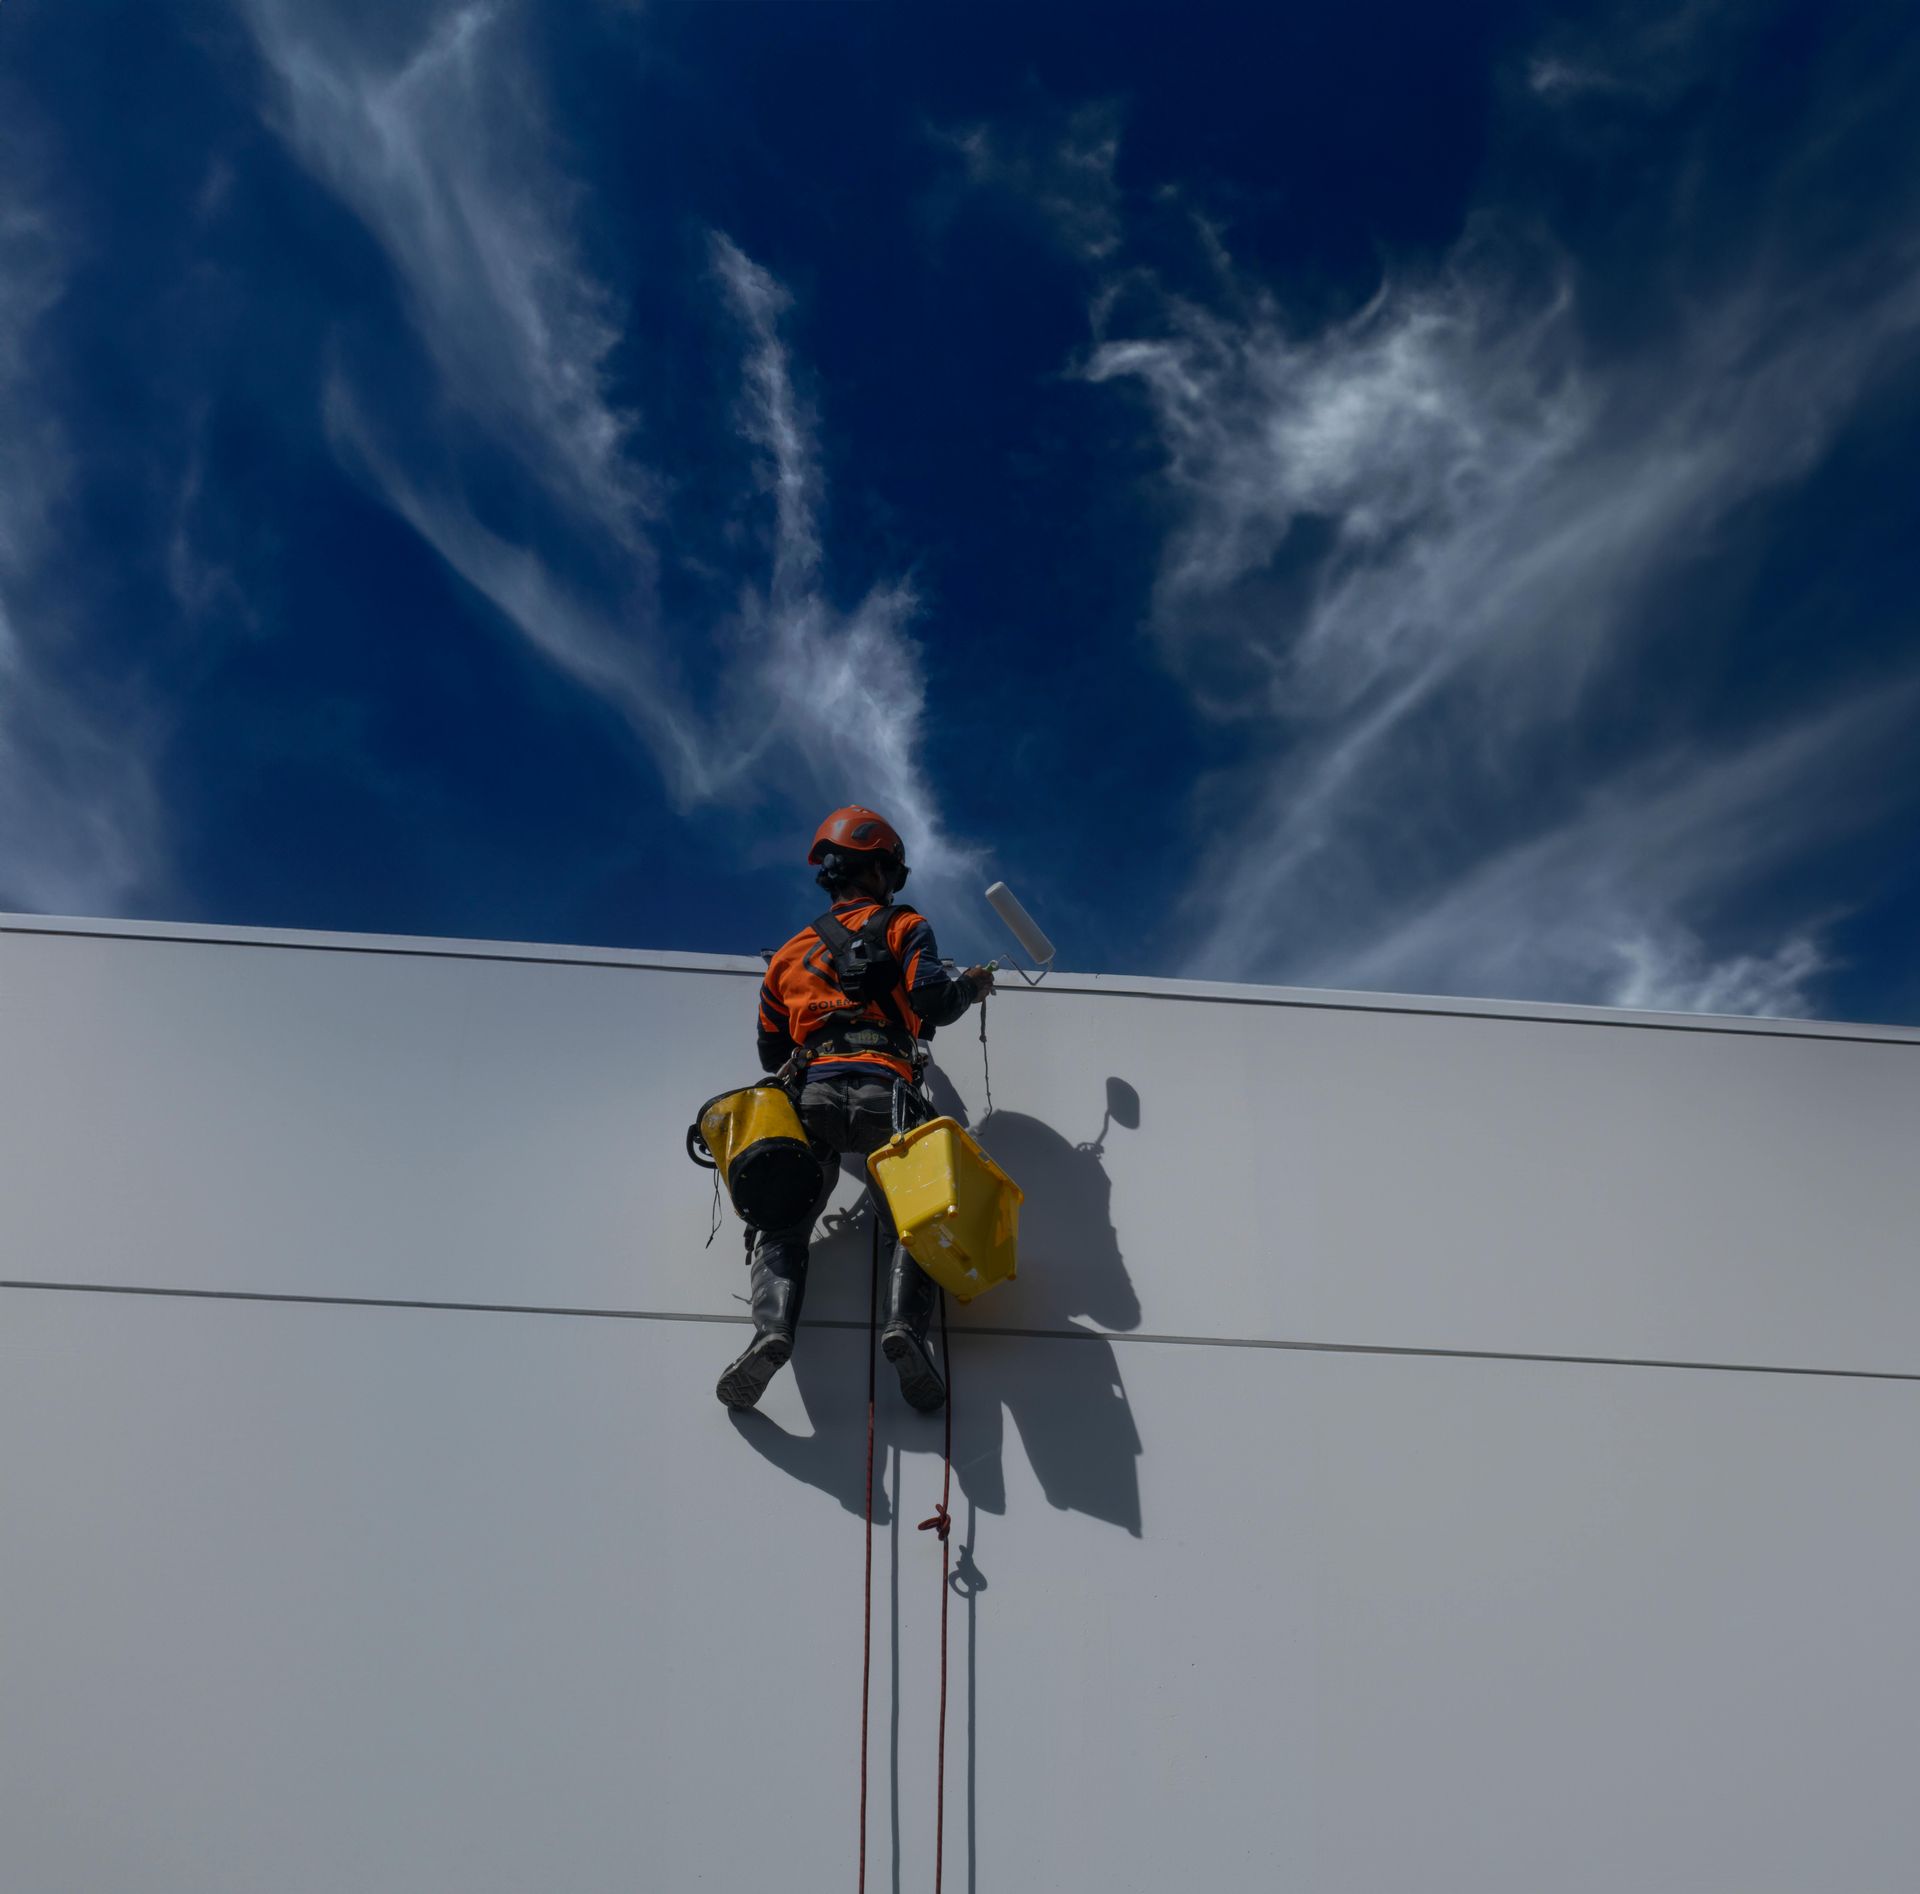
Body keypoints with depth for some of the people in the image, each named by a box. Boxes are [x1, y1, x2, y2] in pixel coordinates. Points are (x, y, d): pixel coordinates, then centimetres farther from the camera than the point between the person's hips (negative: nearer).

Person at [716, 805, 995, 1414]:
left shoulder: (790, 953, 30)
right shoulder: (903, 926, 17)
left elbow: (772, 1053, 34)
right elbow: (931, 1000, 0)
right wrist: (969, 988, 20)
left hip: (813, 1094, 2)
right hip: (885, 1096, -2)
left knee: (780, 1226, 2)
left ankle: (772, 1327, -27)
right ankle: (905, 1322, -30)